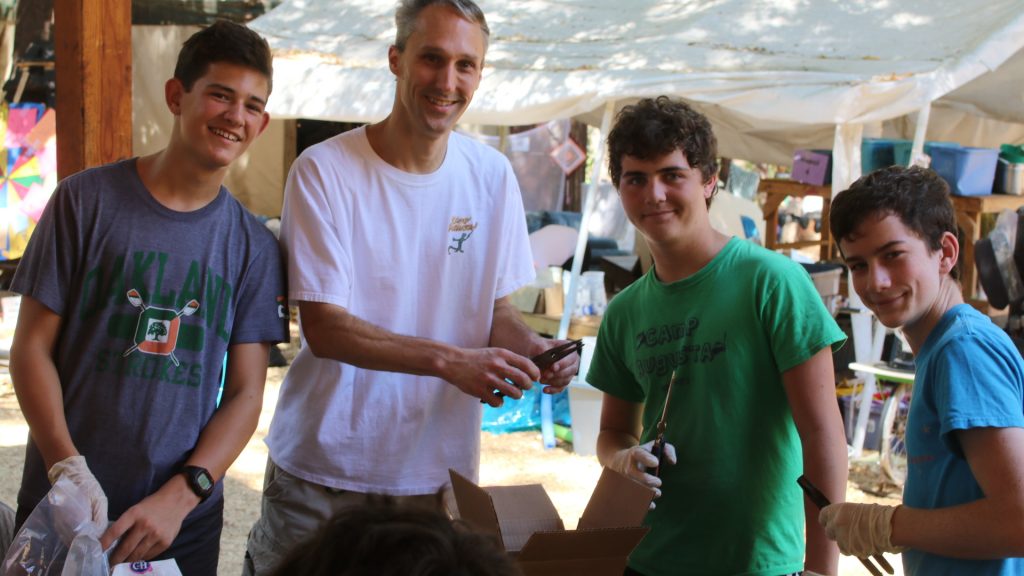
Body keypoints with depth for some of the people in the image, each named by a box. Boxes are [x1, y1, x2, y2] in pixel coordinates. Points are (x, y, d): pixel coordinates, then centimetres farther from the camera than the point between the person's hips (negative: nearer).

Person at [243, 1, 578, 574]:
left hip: (439, 467, 3)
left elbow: (497, 308, 7)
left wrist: (532, 348, -16)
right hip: (323, 470, -3)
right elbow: (324, 329, -17)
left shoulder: (491, 174, 2)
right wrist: (450, 361, -28)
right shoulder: (324, 170, -11)